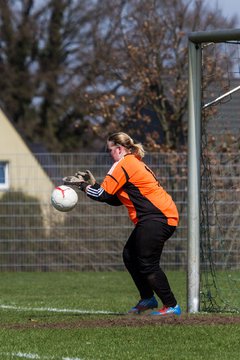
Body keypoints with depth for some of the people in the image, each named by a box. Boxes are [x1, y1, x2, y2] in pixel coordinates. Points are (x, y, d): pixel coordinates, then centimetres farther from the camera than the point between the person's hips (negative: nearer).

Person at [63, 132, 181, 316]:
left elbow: (103, 194, -11)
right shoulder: (134, 163, 22)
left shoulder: (123, 165, -9)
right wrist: (92, 183, 16)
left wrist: (83, 185, 2)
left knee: (147, 264, -10)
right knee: (130, 256, 13)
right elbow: (115, 199, 20)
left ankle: (171, 306, -9)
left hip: (158, 218, -10)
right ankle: (147, 299, 18)